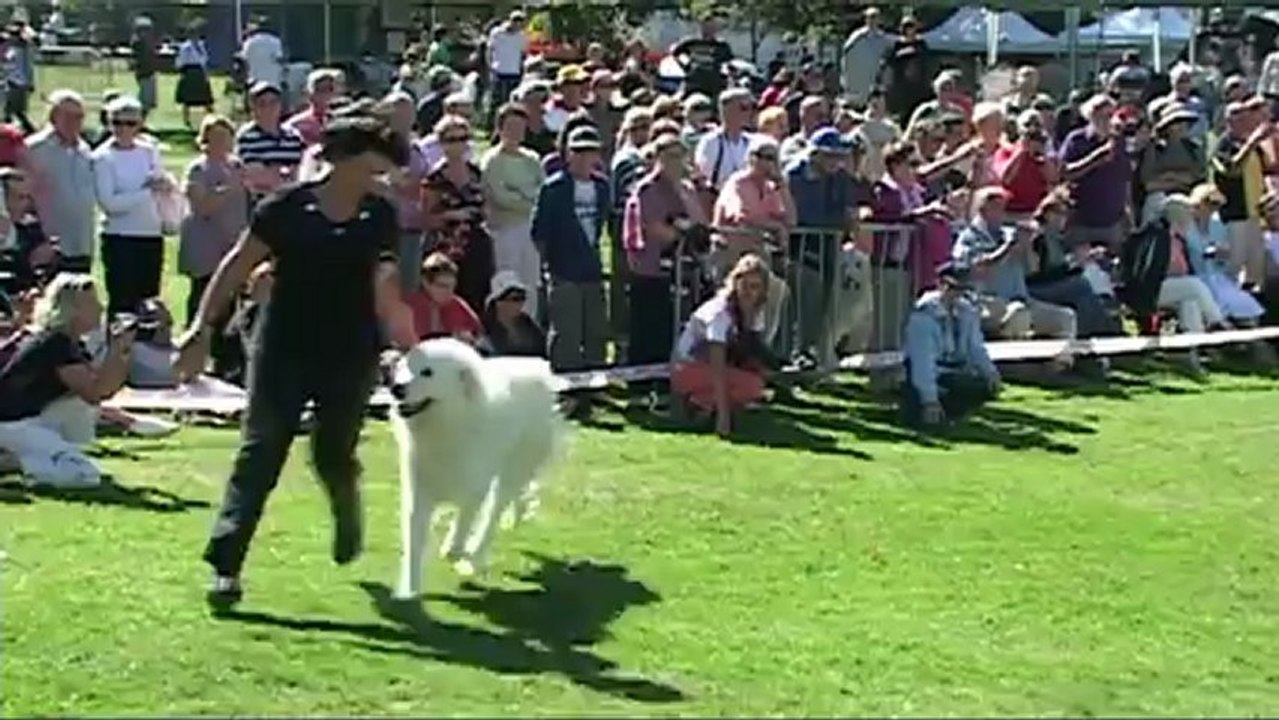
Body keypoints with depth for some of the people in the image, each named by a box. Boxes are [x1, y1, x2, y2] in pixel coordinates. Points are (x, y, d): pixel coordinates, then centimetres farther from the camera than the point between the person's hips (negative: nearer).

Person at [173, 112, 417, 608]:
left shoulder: (379, 217, 4)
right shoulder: (288, 208, -5)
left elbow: (385, 292, 11)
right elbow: (237, 267, -3)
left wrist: (409, 347, 7)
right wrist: (203, 327, -8)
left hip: (351, 356, 2)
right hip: (284, 348, -2)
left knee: (334, 454, 5)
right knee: (260, 453, -6)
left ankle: (348, 518, 40)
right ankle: (225, 565, -7)